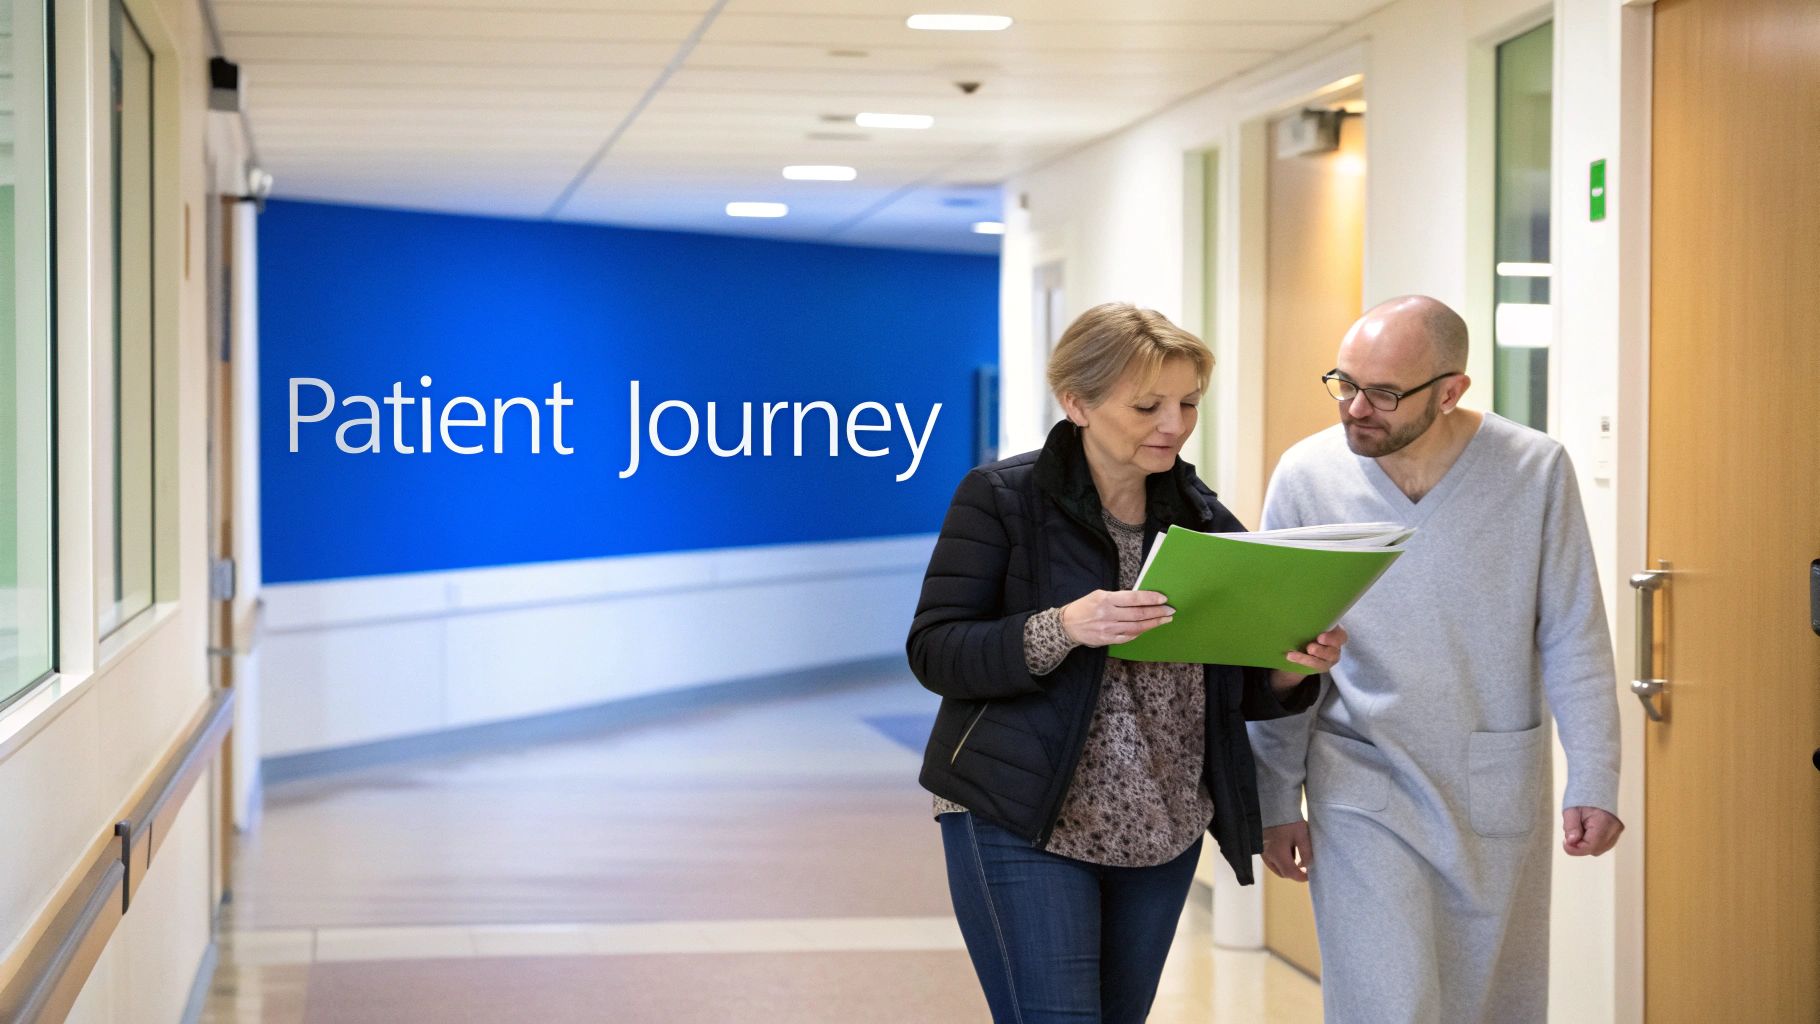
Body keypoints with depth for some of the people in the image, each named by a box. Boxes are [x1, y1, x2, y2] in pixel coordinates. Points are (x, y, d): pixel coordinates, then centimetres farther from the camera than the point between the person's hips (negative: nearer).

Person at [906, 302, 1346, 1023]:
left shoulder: (1202, 517, 8)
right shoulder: (1001, 498, -6)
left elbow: (1236, 689, 12)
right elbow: (934, 653, -12)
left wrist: (1294, 669, -11)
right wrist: (1061, 628, -27)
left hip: (1163, 831, 5)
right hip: (1025, 827, -5)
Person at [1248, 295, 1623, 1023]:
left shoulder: (1535, 470, -9)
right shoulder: (1307, 476, -8)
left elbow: (1572, 640, -3)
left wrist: (1593, 780, -8)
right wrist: (1276, 800, 1)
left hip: (1499, 794, 1)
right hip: (1364, 791, -1)